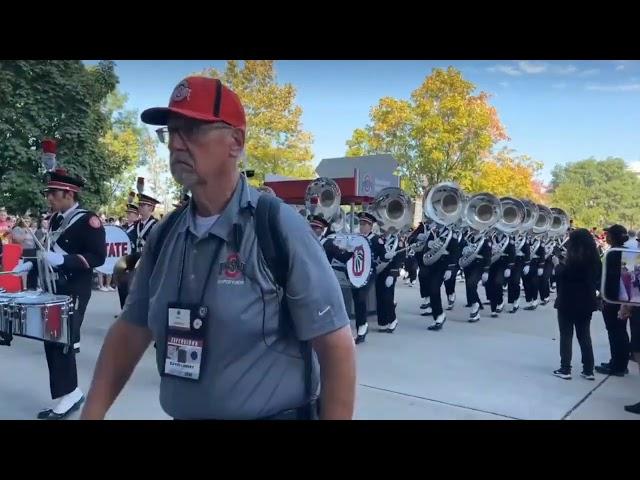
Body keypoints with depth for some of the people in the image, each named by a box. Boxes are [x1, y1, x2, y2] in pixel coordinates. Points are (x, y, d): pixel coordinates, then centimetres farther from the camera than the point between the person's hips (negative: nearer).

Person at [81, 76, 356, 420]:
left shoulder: (280, 229, -19)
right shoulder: (164, 235, -1)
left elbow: (336, 346, -18)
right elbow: (131, 331, 6)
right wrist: (92, 412, -1)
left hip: (273, 415, -5)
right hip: (183, 415, 6)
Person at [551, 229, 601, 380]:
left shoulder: (573, 257, -18)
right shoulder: (594, 257, 5)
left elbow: (561, 274, -18)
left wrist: (557, 263, 1)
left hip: (569, 301, -7)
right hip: (586, 302, 7)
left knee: (566, 336, 2)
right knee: (584, 335, 13)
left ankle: (565, 369, 4)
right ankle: (588, 370, 15)